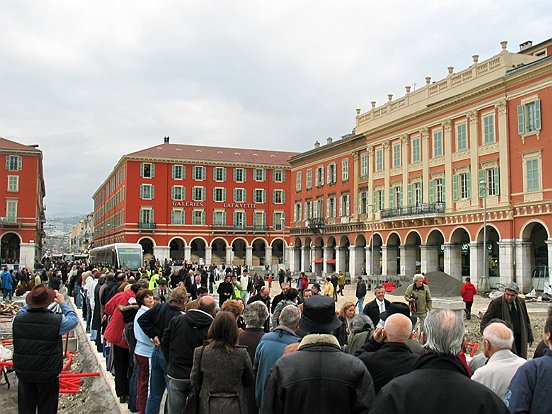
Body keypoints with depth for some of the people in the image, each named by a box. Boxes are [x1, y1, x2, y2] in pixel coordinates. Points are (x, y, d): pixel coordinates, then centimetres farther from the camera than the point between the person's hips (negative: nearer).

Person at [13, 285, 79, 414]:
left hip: (23, 372, 3)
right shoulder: (57, 321, -20)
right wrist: (62, 303, 8)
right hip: (48, 373, -3)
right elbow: (74, 319, 0)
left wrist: (30, 304, 14)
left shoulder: (17, 320, -12)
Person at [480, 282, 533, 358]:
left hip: (520, 339, 5)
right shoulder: (496, 303, -8)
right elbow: (485, 321, -7)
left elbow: (526, 321, 19)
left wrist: (529, 336, 16)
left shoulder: (521, 302, 8)